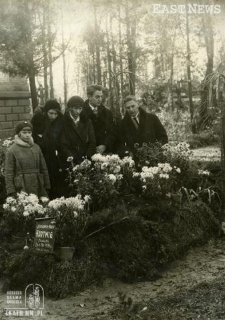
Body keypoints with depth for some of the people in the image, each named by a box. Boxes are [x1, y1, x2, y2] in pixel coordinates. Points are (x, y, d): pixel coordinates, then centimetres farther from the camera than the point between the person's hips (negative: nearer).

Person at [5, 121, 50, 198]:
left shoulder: (36, 147, 11)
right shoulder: (12, 150, 0)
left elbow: (44, 169, 14)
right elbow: (8, 173, -2)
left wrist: (47, 187, 10)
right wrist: (11, 193, -7)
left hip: (39, 189, 3)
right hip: (21, 190, -3)